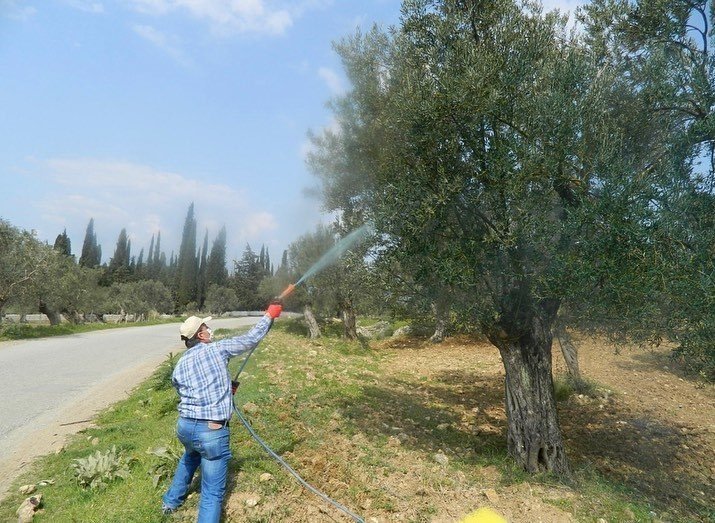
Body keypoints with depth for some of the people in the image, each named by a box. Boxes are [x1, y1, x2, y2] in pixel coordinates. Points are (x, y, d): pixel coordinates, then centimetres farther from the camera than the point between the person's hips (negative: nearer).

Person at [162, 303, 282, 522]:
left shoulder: (179, 366, 9)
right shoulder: (217, 348, -7)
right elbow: (250, 339, -2)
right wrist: (269, 315, 9)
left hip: (184, 426, 7)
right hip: (212, 432, -7)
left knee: (190, 456, 40)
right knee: (212, 492, 3)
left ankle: (171, 501, 55)